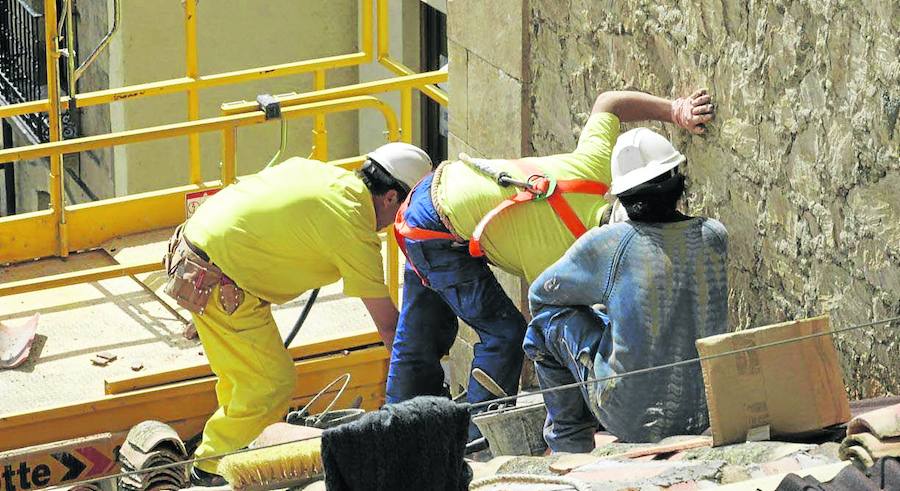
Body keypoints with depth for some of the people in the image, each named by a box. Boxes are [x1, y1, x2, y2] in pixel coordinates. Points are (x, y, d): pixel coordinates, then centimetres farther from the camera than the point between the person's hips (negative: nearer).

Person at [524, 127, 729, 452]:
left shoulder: (606, 245, -14)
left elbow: (539, 294, 5)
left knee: (549, 318, 11)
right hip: (703, 416, 5)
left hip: (634, 420, -5)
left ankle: (570, 445, 25)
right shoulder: (713, 236, -4)